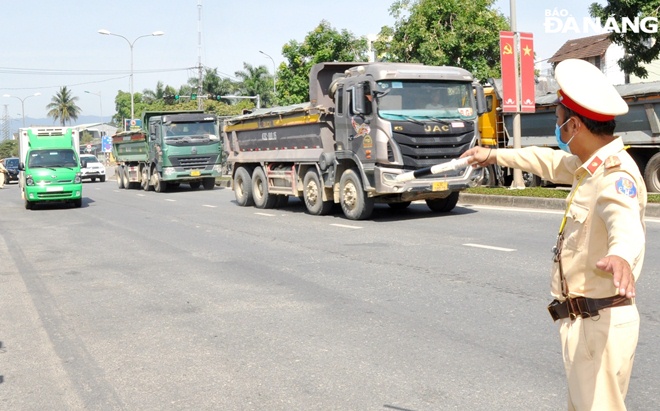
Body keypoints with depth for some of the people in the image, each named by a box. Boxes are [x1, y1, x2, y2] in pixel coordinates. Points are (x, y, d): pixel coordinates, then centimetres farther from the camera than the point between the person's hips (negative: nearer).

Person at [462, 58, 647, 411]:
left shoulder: (616, 177, -22)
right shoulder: (592, 166, 10)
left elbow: (626, 224, -42)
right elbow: (552, 162, 29)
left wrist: (620, 256, -65)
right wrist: (496, 155, 37)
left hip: (601, 324, -10)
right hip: (582, 322, 10)